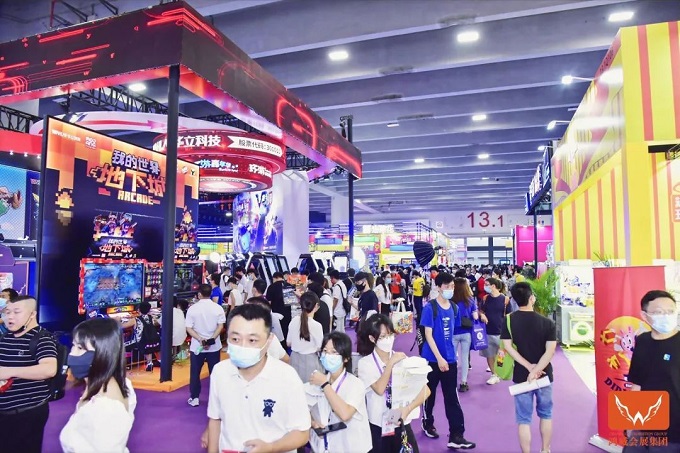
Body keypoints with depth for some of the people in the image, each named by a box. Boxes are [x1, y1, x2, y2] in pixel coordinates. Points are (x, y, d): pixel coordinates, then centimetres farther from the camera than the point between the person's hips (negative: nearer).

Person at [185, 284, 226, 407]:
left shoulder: (192, 308, -6)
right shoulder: (218, 308, -4)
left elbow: (189, 328, -10)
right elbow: (221, 326, -10)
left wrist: (200, 339, -16)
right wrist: (211, 339, -14)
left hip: (197, 346, -1)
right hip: (214, 346, 1)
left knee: (195, 373, 13)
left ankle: (194, 398, 19)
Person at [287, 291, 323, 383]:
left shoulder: (294, 320, -7)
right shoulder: (316, 325, -20)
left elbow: (288, 343, 3)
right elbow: (320, 348, -12)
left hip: (295, 358, 5)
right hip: (310, 361, -4)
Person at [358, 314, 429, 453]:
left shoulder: (403, 359, -2)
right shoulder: (365, 362, -7)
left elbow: (426, 390, -8)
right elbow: (380, 389, -21)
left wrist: (408, 408, -22)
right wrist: (391, 363, -20)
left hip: (402, 424, 2)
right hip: (378, 426, -1)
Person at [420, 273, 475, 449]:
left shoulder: (454, 308, 4)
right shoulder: (430, 308, -14)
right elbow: (428, 335, -16)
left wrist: (450, 355, 14)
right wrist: (439, 358, -19)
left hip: (450, 359, 4)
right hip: (432, 359, -4)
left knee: (452, 397, 5)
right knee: (430, 394, 13)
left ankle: (456, 436, 10)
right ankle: (427, 423, 35)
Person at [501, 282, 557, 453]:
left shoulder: (508, 320, -9)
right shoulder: (547, 323, -10)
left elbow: (507, 347, -15)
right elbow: (550, 351, -17)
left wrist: (529, 367, -12)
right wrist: (536, 371, -16)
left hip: (521, 376, -1)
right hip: (544, 375, 1)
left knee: (523, 419, 9)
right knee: (546, 414, 23)